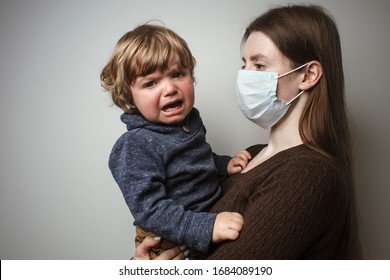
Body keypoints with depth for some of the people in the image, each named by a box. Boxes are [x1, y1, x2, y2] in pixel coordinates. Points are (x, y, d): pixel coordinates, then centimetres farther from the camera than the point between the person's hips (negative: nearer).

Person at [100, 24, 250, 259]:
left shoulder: (190, 120, -2)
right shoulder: (135, 148, -26)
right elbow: (149, 210, -31)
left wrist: (225, 164, 0)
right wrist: (207, 228, -38)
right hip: (169, 245, -7)